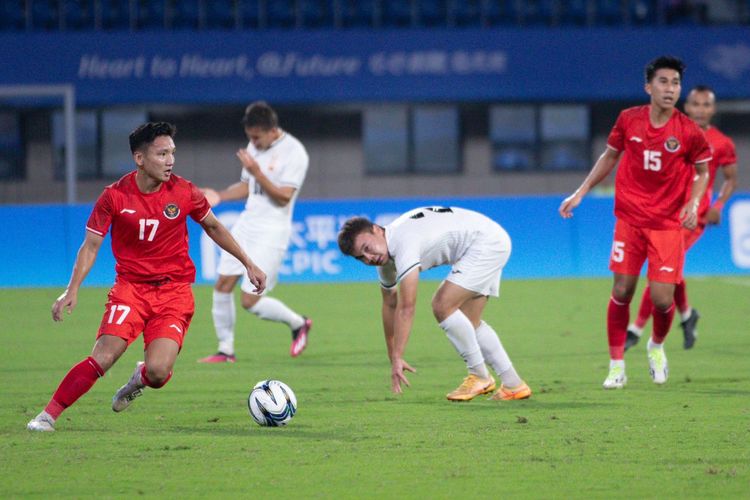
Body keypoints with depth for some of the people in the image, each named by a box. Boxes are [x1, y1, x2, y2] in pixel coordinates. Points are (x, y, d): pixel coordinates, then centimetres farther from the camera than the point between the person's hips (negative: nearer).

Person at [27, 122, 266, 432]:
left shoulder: (184, 193, -4)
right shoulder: (115, 196, -8)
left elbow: (213, 227, 14)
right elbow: (91, 244, 0)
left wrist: (248, 264, 16)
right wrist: (72, 290, -12)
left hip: (174, 291, 1)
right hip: (130, 287, -1)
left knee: (158, 372, -17)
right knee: (103, 358, -19)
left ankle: (141, 378, 21)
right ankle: (49, 415, -7)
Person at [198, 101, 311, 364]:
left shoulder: (294, 153, -14)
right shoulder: (255, 148, 10)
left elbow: (283, 197, -19)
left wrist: (257, 172, -28)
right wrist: (219, 196, 4)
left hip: (272, 231, -7)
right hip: (246, 224, 7)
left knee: (250, 301, -9)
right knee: (222, 286, 0)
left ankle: (298, 323, 16)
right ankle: (226, 350, 10)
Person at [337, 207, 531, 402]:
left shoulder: (403, 242, -28)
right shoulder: (384, 254, 3)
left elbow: (406, 307, -32)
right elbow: (390, 304, 17)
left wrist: (397, 358, -32)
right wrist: (393, 357, 22)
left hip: (487, 242, -10)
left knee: (442, 305, -17)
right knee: (470, 323, 13)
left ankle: (480, 376, -5)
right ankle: (514, 385, 20)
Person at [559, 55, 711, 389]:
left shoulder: (689, 132, -8)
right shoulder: (628, 120, -3)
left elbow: (703, 171, 7)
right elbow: (609, 157, 13)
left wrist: (693, 203, -11)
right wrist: (580, 193, 9)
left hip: (668, 224, -1)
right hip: (629, 220, 1)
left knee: (662, 299, -6)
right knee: (621, 292, -3)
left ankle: (657, 347, 27)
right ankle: (617, 367, 10)